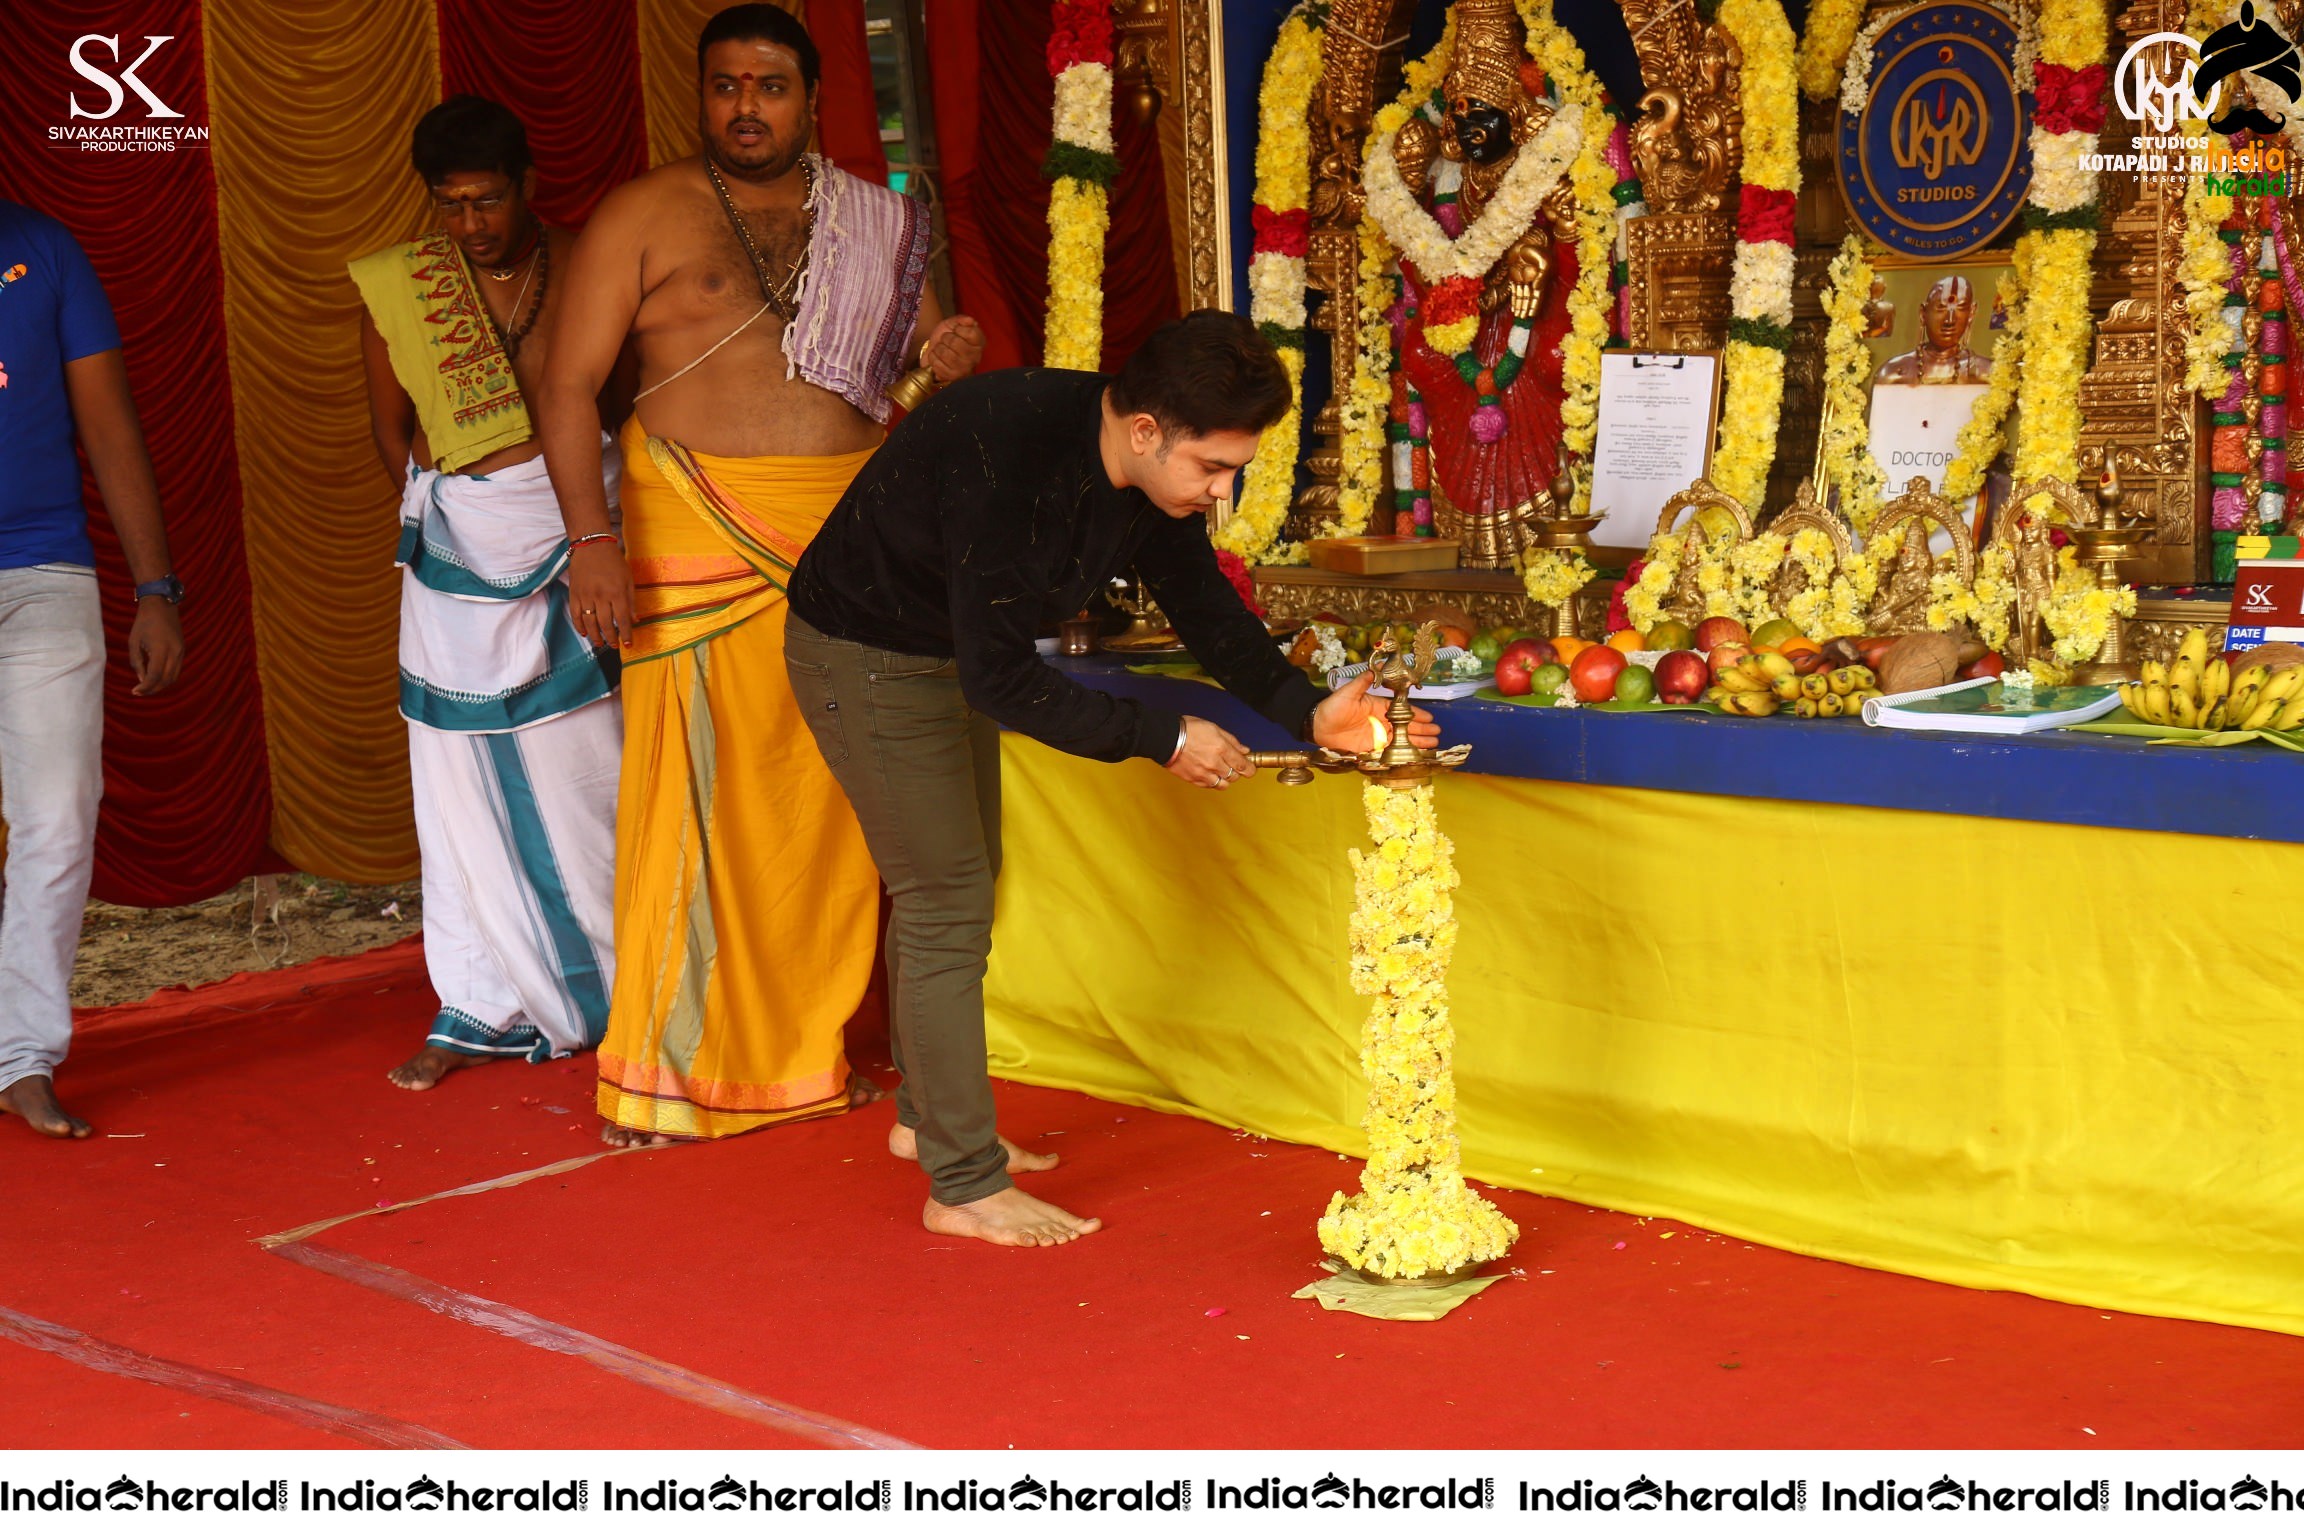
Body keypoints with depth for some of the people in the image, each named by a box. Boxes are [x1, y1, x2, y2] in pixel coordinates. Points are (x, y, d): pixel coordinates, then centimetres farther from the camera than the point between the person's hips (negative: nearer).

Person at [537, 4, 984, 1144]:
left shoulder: (876, 227, 14)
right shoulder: (643, 215, 3)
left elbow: (917, 378, 22)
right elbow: (570, 387, -3)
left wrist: (951, 363, -3)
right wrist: (593, 539, -15)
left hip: (846, 535, 3)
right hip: (694, 538, -3)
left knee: (828, 798, 5)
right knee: (689, 790, -5)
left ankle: (807, 1048, 17)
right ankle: (662, 1070, 4)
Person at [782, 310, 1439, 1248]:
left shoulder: (1152, 474, -10)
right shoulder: (1009, 459, -36)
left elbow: (1205, 607, 2)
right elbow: (1000, 680, -34)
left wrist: (1308, 711, -13)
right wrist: (1162, 739, -29)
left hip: (950, 653, 9)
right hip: (865, 659, -9)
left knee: (957, 886, 18)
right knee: (948, 904, -8)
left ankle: (928, 1115, 36)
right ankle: (964, 1187, 1)